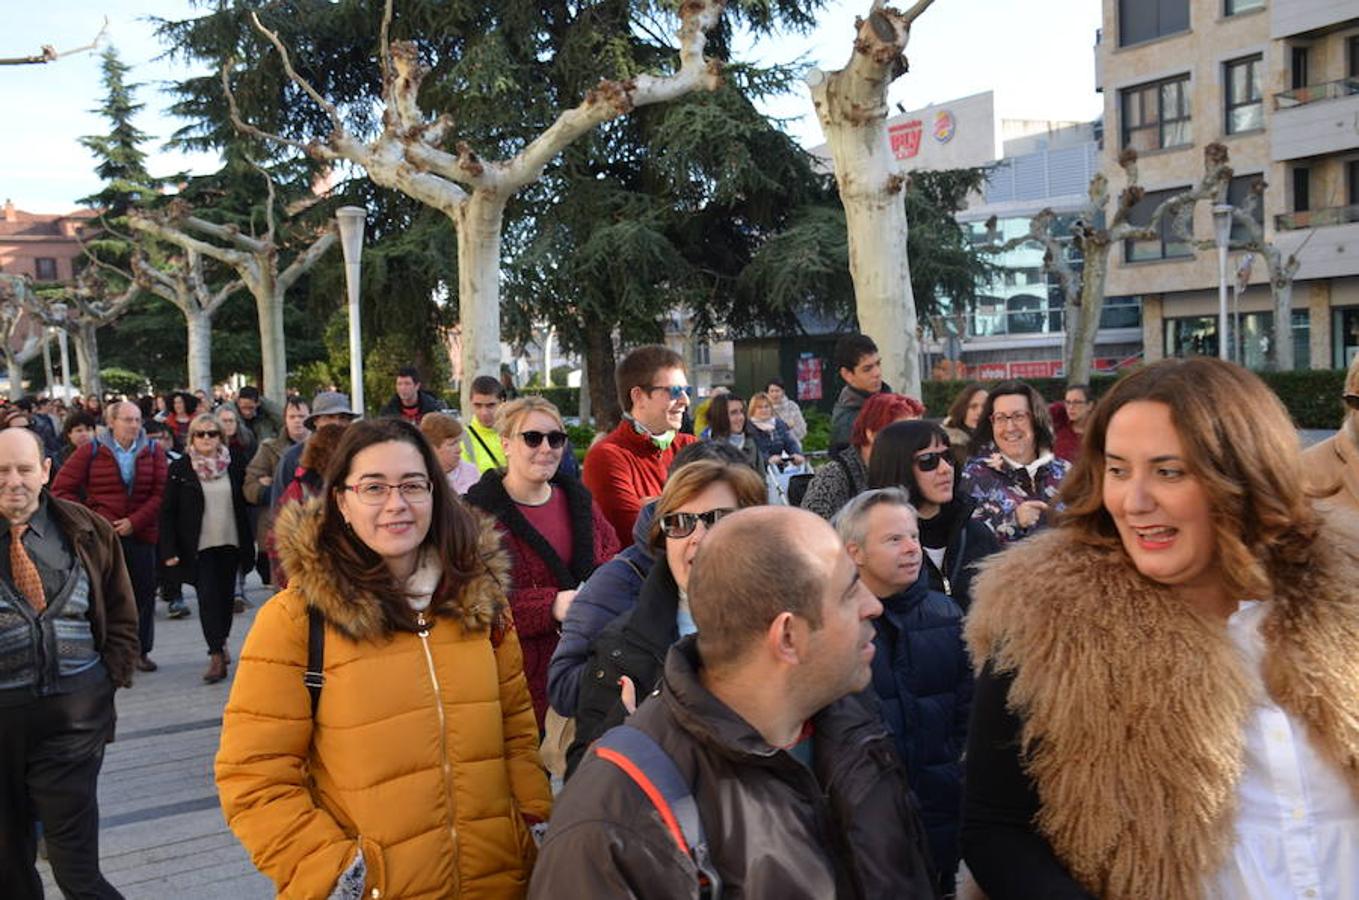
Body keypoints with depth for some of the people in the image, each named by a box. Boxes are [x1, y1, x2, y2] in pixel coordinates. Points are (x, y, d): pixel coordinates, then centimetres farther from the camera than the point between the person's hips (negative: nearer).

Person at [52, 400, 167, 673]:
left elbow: (161, 492, -3)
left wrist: (135, 521, -13)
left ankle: (141, 650, 18)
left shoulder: (152, 452, 4)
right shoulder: (92, 451, 0)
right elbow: (62, 488, 1)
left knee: (144, 593, 5)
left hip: (141, 534, 2)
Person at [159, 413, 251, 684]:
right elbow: (168, 512, -3)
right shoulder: (179, 469, -2)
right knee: (208, 598, -8)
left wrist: (248, 543, 7)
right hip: (199, 547, -3)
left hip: (230, 543, 3)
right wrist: (169, 550, -8)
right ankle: (217, 656, -7)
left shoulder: (233, 466, 5)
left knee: (226, 596, 11)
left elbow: (244, 504, 9)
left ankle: (221, 642, 31)